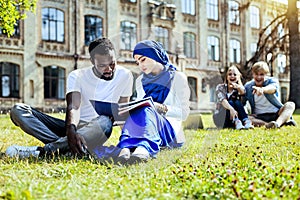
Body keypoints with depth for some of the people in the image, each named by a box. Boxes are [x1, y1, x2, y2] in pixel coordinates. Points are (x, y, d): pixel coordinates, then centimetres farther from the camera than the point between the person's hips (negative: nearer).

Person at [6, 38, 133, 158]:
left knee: (105, 121, -40)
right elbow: (73, 107, -19)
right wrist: (71, 132, -39)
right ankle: (65, 147, -38)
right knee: (18, 110, -16)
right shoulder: (77, 76, -2)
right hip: (72, 128, 2)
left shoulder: (124, 75, 1)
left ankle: (40, 151, -41)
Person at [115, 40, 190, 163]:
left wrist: (161, 108, -14)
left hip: (169, 131, -3)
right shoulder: (140, 81, 24)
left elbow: (184, 113, 3)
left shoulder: (177, 78, 8)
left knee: (145, 111, -34)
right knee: (137, 111, -31)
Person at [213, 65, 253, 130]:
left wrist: (237, 86, -46)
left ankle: (246, 121, -43)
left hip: (236, 116, 2)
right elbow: (222, 100, -21)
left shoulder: (238, 89, 5)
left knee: (237, 102, -23)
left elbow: (243, 92, -21)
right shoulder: (220, 87, 0)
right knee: (230, 102, -27)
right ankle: (236, 123, -52)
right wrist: (231, 109, -41)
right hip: (221, 118, -2)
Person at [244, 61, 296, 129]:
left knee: (290, 105, -25)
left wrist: (262, 89, -52)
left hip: (276, 115, 0)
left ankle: (278, 123, -51)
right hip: (259, 118, 1)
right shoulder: (248, 86, 6)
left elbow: (273, 88, -29)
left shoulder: (272, 80, -1)